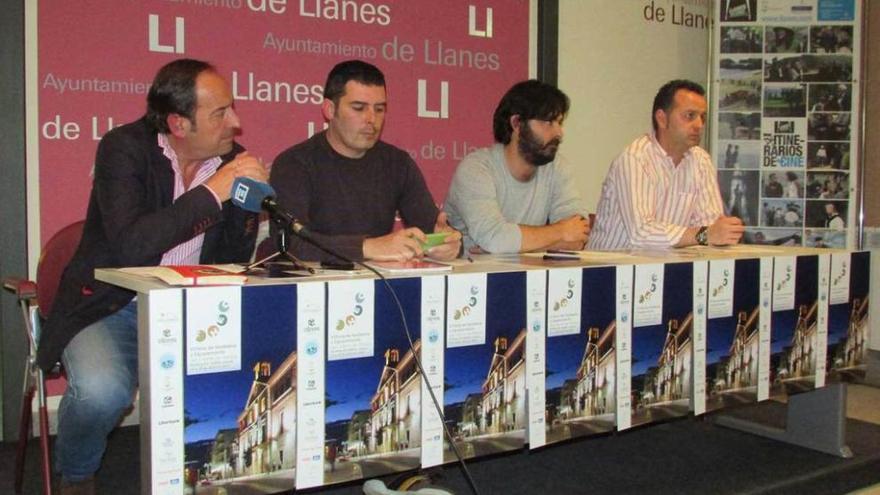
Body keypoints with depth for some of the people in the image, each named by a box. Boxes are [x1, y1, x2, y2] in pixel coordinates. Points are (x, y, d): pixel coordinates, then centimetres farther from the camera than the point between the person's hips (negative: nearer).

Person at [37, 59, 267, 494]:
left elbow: (235, 261, 6)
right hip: (112, 309, -3)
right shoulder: (124, 148, -10)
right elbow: (130, 245, -26)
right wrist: (211, 193, -26)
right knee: (101, 389, -32)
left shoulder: (232, 160, 2)